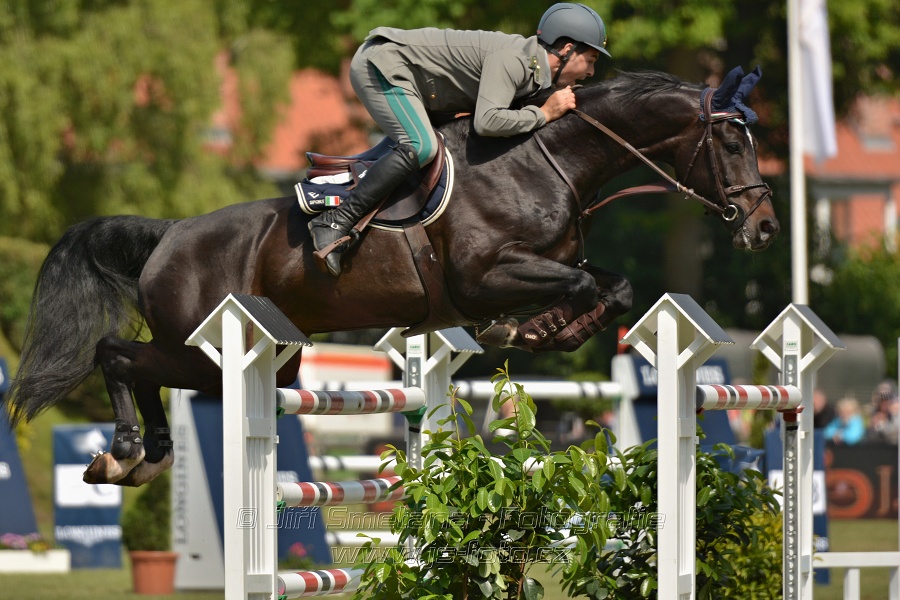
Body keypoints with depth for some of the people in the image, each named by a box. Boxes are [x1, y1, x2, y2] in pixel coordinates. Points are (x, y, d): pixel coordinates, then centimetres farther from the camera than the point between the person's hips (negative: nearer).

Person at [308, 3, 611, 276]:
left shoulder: (533, 67, 6)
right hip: (381, 64, -10)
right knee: (420, 146, -27)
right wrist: (543, 114, -25)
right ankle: (335, 222, -26)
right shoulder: (512, 60, -25)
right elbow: (486, 122, -37)